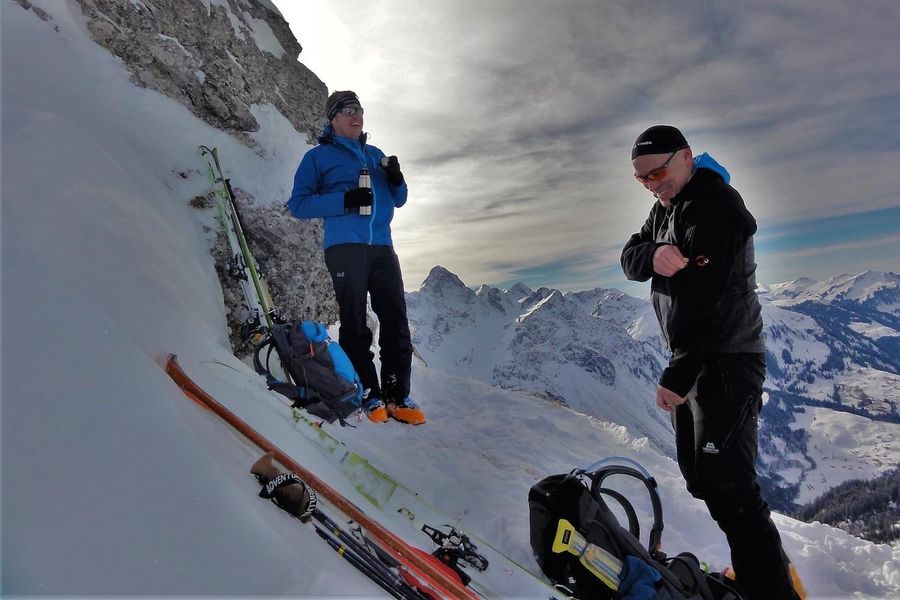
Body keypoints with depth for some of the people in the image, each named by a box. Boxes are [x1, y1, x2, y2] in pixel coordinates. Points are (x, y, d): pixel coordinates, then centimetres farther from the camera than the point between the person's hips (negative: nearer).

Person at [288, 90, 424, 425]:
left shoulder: (376, 155, 23)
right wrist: (345, 200, -13)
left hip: (382, 247, 4)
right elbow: (298, 204, 0)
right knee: (354, 324, -4)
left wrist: (396, 178, 1)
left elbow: (398, 200, 24)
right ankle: (368, 395, 1)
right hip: (344, 247, -4)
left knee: (396, 321, -3)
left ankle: (397, 395, 2)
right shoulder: (318, 156, 9)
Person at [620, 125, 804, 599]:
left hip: (725, 363, -10)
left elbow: (704, 300, -25)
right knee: (699, 474, 15)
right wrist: (653, 255, -18)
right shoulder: (666, 206, 14)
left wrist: (677, 376, -25)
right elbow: (629, 258, 6)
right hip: (692, 359, 10)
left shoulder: (714, 205, -17)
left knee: (725, 484, -11)